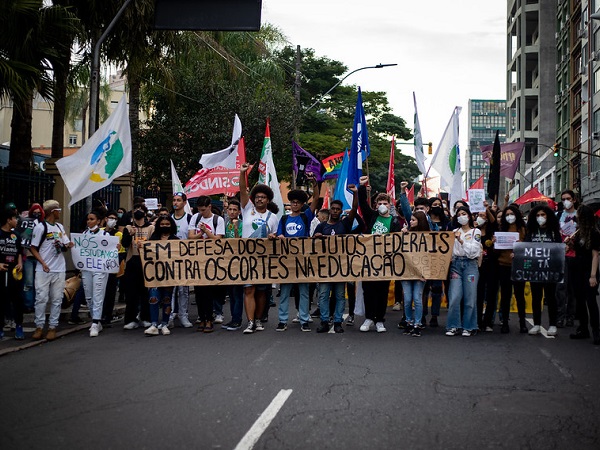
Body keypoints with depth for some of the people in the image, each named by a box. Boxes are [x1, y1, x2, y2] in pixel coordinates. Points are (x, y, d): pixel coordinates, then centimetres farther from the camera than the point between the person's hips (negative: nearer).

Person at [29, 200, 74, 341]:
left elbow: (65, 246, 15)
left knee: (56, 300, 5)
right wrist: (43, 263, -16)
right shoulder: (40, 227, -6)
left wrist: (67, 246, -10)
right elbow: (33, 249, -5)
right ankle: (39, 326, 7)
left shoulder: (60, 227, 12)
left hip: (59, 270, 5)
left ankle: (52, 327, 10)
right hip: (43, 270, -5)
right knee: (41, 298, -3)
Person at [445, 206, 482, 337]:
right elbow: (450, 249, 12)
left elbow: (473, 251, -5)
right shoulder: (455, 232, 14)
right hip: (456, 264, 2)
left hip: (470, 264, -2)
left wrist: (461, 241, -12)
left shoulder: (476, 232, 6)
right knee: (454, 297, -6)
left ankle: (469, 327, 7)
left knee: (470, 298, -2)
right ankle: (453, 326, 1)